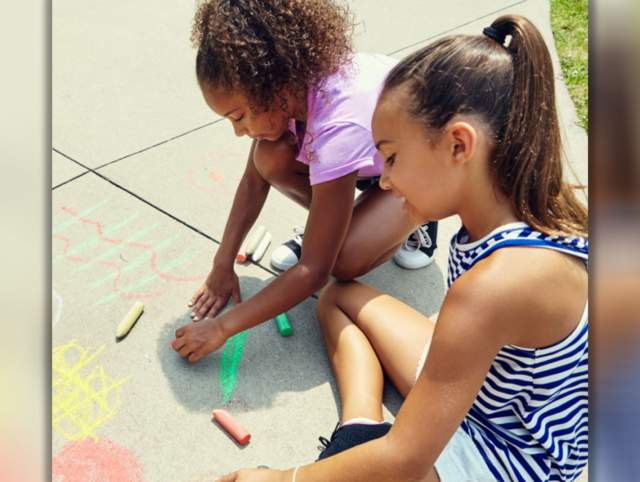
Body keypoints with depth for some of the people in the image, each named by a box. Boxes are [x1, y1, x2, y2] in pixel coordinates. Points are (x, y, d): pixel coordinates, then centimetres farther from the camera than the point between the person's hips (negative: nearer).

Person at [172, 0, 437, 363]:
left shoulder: (338, 127, -42)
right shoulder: (291, 83, -22)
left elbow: (314, 271, -37)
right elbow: (254, 180, -9)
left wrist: (223, 326, -32)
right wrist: (223, 265, -11)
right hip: (375, 153, 6)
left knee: (344, 260, -29)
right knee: (270, 158, -20)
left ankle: (412, 222, 1)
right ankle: (331, 220, 5)